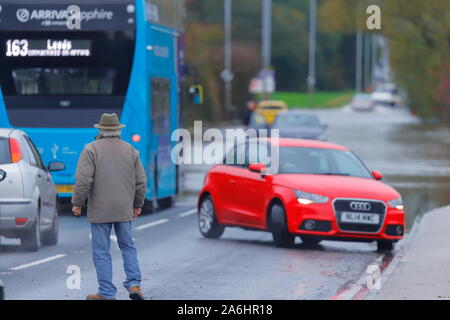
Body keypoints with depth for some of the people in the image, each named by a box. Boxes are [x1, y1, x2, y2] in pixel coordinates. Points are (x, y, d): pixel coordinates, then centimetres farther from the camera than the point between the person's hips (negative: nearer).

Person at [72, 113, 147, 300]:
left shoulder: (91, 149, -7)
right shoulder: (130, 150, 5)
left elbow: (83, 179, -15)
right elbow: (140, 181, 7)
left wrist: (77, 203, -5)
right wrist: (137, 205, 19)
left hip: (100, 210, -4)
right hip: (124, 210, 4)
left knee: (101, 252, 2)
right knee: (128, 247, 16)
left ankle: (107, 294, 2)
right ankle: (134, 284, 1)